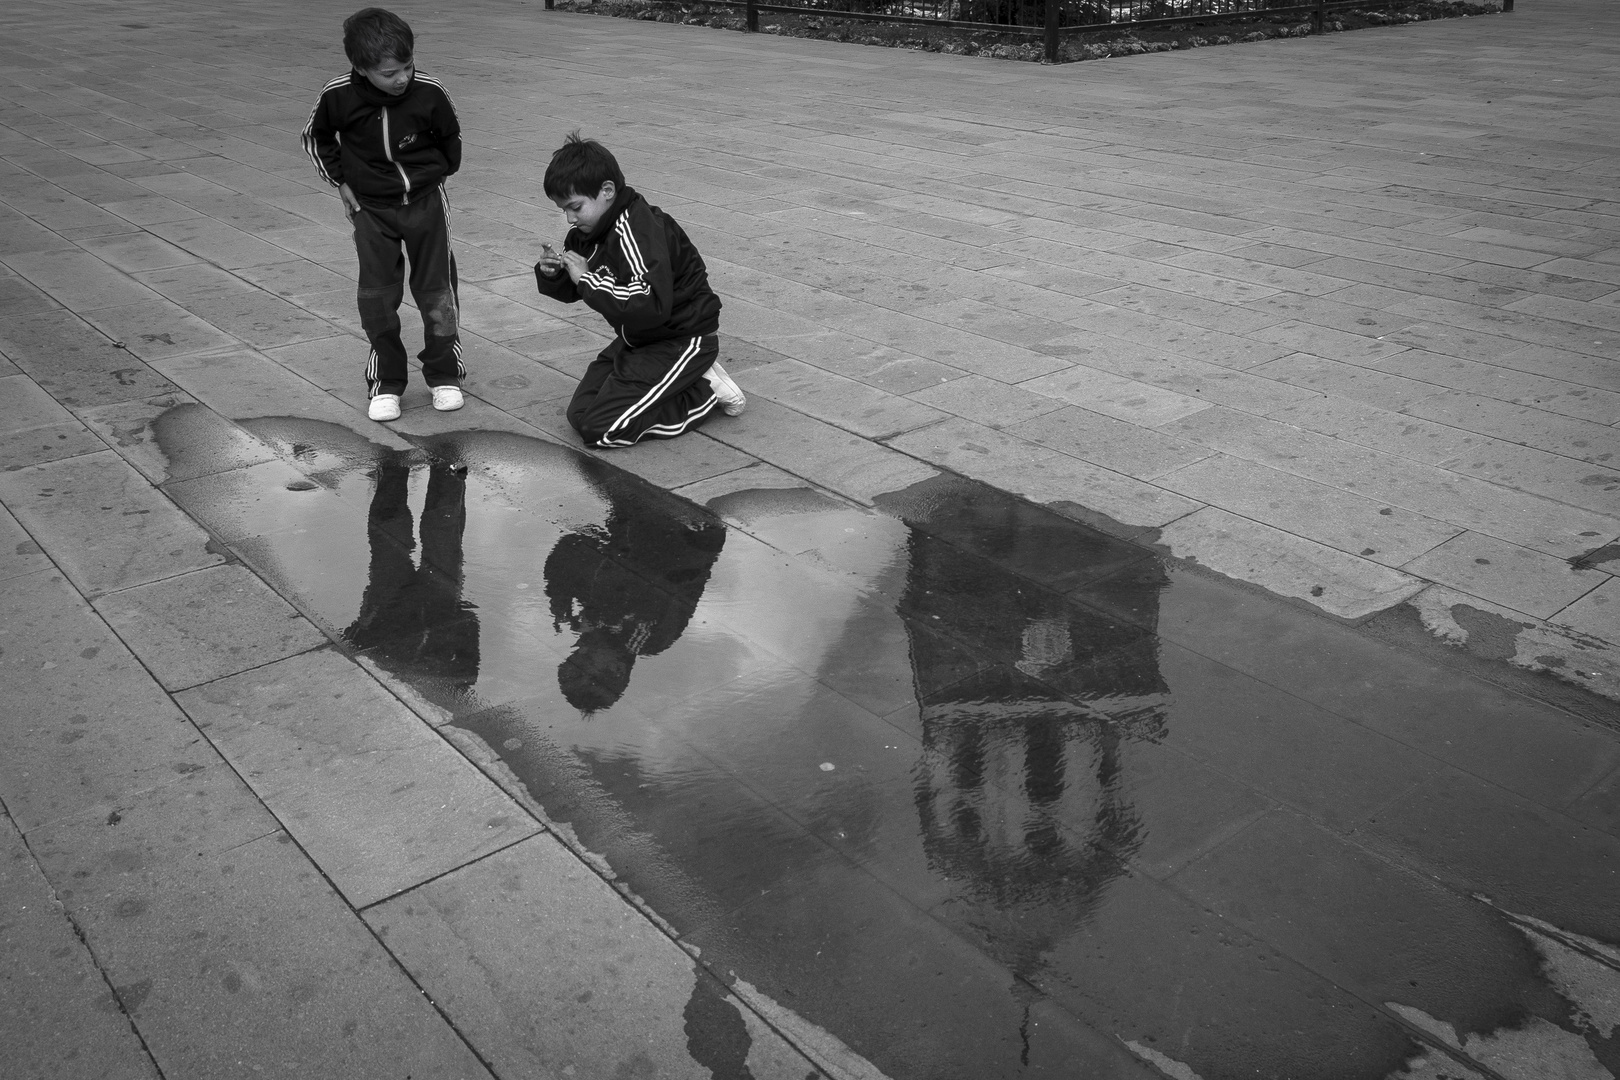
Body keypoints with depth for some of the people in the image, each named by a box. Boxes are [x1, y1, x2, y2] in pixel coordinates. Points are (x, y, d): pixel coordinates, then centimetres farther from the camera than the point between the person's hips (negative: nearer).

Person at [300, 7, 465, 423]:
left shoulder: (429, 92, -18)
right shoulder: (339, 96, -16)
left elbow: (450, 137, 3)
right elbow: (315, 138, 5)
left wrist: (439, 173, 9)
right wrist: (341, 181, 1)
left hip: (426, 201, 0)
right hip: (372, 208, 0)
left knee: (437, 289, 3)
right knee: (377, 296, 0)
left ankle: (445, 374, 18)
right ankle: (386, 383, 12)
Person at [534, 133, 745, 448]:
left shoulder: (636, 230, -26)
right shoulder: (589, 231, 2)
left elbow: (652, 305, -38)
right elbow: (571, 291, 17)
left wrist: (587, 278, -29)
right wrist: (551, 274, -7)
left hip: (682, 340, -10)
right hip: (638, 339, 10)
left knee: (600, 428, -16)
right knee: (580, 414, 5)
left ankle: (706, 393, -2)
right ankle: (686, 383, 11)